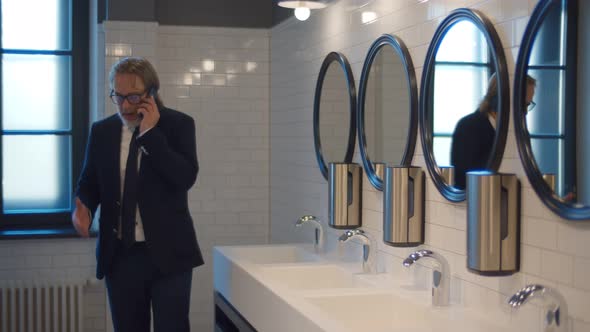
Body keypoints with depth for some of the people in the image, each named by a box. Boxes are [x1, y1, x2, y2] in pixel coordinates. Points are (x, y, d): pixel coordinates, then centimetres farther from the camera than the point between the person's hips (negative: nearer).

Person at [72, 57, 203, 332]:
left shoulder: (178, 124, -2)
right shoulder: (101, 131, 8)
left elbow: (186, 178, -14)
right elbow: (90, 181, 12)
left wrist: (150, 133, -16)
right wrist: (83, 207, -10)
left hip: (167, 252, -3)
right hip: (119, 255, 3)